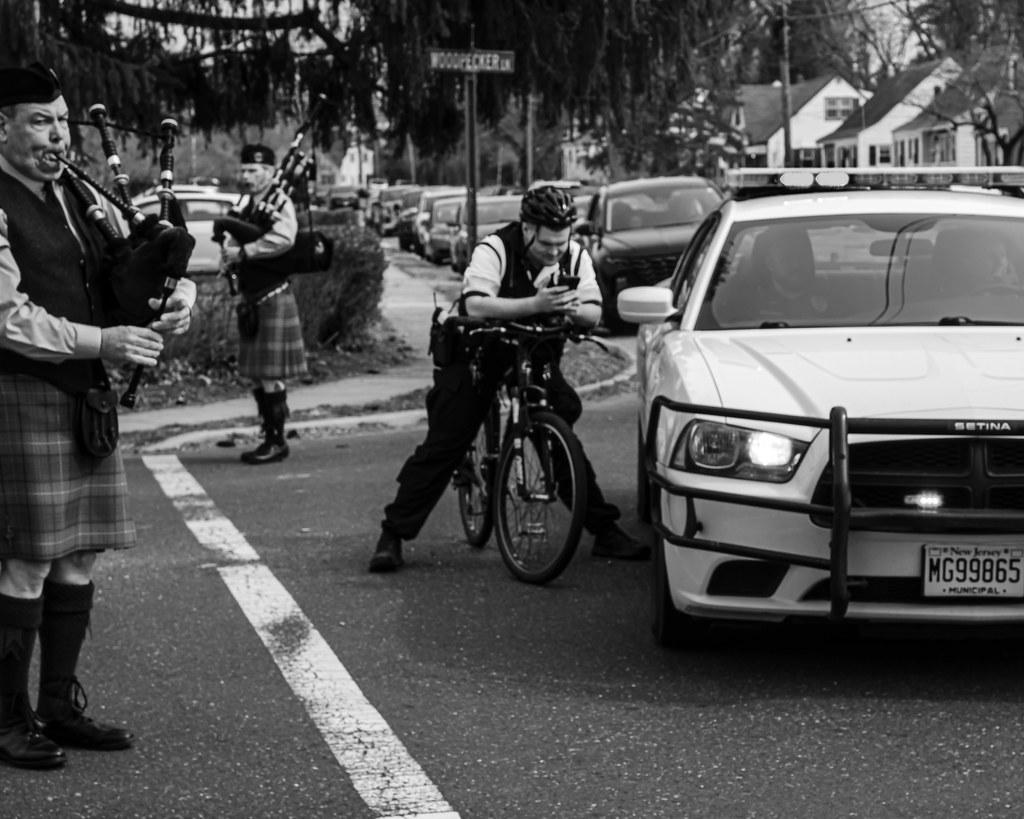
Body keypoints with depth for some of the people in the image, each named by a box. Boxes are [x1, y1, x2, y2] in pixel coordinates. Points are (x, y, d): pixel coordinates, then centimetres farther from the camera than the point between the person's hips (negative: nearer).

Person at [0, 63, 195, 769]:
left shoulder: (82, 198, 13)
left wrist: (178, 296, -4)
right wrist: (103, 341, -23)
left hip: (88, 396, 7)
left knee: (79, 558, 11)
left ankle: (61, 705, 21)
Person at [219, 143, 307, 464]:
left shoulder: (280, 203, -10)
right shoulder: (244, 204, 13)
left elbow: (283, 239, -29)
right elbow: (231, 242, 13)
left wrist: (243, 251, -23)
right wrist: (229, 252, -10)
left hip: (273, 300, -8)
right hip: (250, 301, 8)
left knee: (270, 376, -6)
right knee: (256, 376, 11)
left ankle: (278, 442, 1)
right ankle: (268, 437, 19)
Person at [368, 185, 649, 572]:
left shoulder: (575, 257, -7)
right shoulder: (494, 250, -21)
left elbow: (594, 314, -7)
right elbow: (476, 305, -36)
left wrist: (574, 309, -31)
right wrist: (534, 304, -45)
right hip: (479, 355, -4)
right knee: (444, 443, -8)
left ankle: (604, 530, 3)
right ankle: (392, 534, -4)